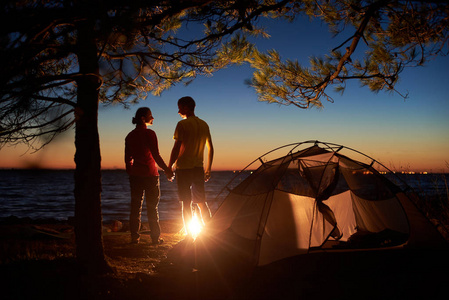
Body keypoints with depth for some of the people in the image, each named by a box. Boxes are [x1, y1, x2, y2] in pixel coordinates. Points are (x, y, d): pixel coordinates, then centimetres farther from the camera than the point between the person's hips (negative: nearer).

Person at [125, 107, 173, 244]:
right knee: (152, 206, 2)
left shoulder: (130, 136, 8)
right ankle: (155, 237, 6)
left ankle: (134, 237, 9)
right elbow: (156, 155, -14)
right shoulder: (149, 134, -10)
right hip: (150, 174, -5)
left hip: (135, 175, 5)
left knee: (135, 205, 9)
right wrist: (166, 170, -7)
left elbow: (127, 158, 11)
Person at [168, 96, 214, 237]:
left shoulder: (182, 124, -9)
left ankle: (189, 236, 3)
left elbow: (176, 148, -13)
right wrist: (208, 168, 22)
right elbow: (210, 149, 15)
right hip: (198, 168, 6)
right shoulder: (204, 125, 11)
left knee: (186, 203, 0)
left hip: (183, 167, -6)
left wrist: (169, 167, -6)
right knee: (201, 202, 12)